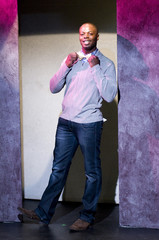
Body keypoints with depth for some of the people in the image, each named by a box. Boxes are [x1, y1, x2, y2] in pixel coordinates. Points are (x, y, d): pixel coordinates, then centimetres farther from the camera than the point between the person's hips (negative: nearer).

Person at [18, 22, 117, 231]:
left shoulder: (106, 64, 0)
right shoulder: (72, 60, 14)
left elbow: (110, 95, -12)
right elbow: (54, 88, 9)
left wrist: (95, 68, -14)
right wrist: (66, 66, -4)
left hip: (89, 124, -4)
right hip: (66, 121, 4)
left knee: (92, 172, 4)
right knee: (59, 169, 8)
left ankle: (87, 216, 15)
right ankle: (44, 213, 13)